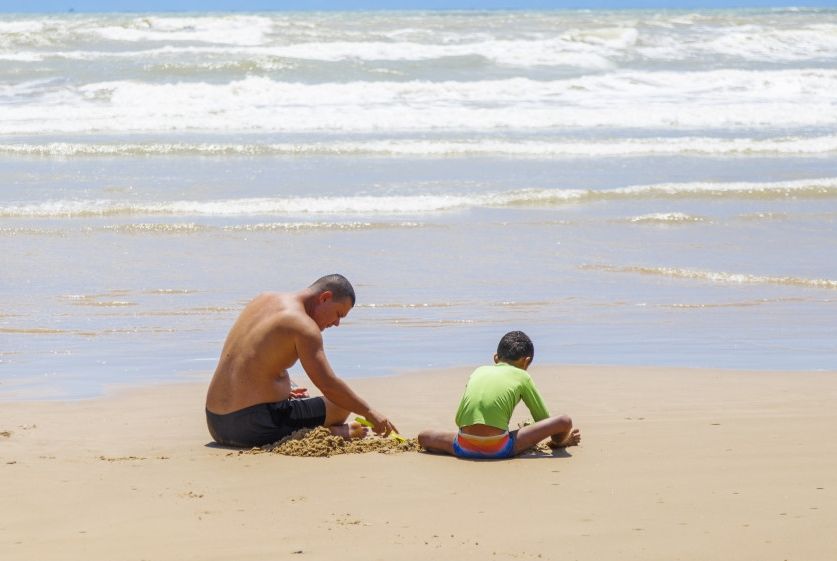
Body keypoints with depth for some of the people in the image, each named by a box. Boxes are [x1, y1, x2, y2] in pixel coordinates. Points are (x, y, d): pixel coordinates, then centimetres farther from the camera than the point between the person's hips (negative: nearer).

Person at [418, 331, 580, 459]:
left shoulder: (479, 371, 26)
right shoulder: (522, 376, 17)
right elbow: (544, 420, 24)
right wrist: (559, 441, 45)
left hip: (465, 447, 3)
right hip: (499, 448, -3)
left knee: (423, 437, 29)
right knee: (565, 421, 6)